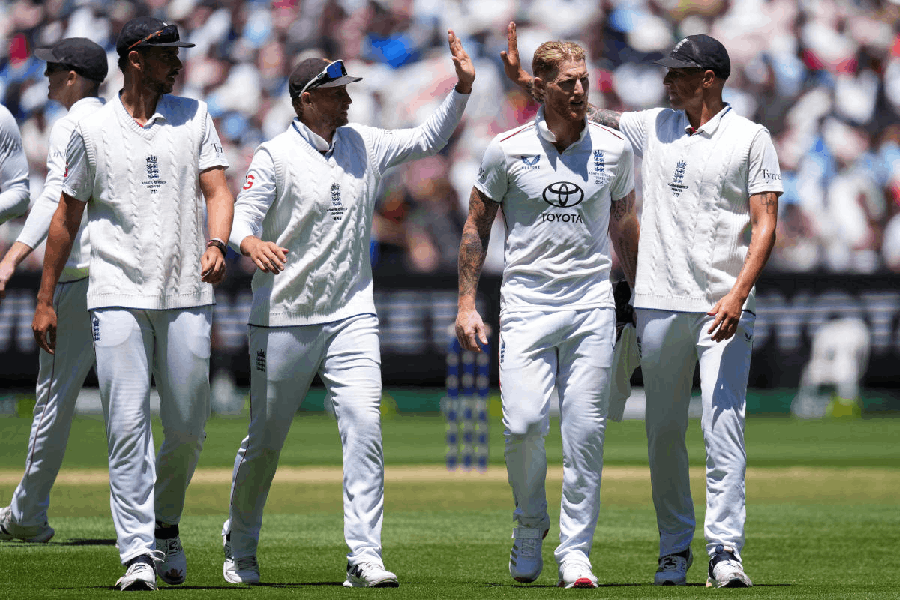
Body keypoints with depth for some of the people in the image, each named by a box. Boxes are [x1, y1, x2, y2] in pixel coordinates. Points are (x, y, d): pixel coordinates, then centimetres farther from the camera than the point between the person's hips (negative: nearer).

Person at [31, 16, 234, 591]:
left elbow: (217, 188, 1)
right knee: (128, 425, -11)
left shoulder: (194, 116, 10)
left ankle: (166, 525, 29)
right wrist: (45, 300, 10)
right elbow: (68, 215, 11)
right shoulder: (92, 130, 5)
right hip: (118, 297, -2)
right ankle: (139, 554, -12)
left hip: (187, 297, 2)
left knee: (188, 429, 5)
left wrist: (216, 245, -20)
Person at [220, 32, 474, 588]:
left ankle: (365, 557, -16)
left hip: (352, 316, 4)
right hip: (284, 319, -4)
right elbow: (243, 216, -16)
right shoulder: (276, 156, -8)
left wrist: (462, 87, 7)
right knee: (266, 439, 6)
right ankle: (240, 548, 27)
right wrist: (251, 244, -39)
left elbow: (429, 140, 20)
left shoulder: (364, 145, 9)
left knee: (364, 427, -13)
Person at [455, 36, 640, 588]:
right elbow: (478, 226, 6)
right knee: (524, 423, -12)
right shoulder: (509, 149, -2)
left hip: (592, 302, 1)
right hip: (526, 300, -1)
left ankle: (575, 551, 6)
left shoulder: (615, 149, 4)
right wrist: (467, 305, 1)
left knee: (586, 431, -3)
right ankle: (530, 526, 14)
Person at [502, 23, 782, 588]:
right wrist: (526, 78, 10)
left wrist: (738, 296, -18)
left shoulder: (750, 138, -1)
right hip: (660, 304, 5)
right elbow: (583, 109, 21)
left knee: (723, 424, -13)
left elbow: (765, 225, -7)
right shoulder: (656, 127, 13)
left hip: (725, 306, -5)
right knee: (664, 430, 6)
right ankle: (675, 547, 15)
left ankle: (725, 548, -16)